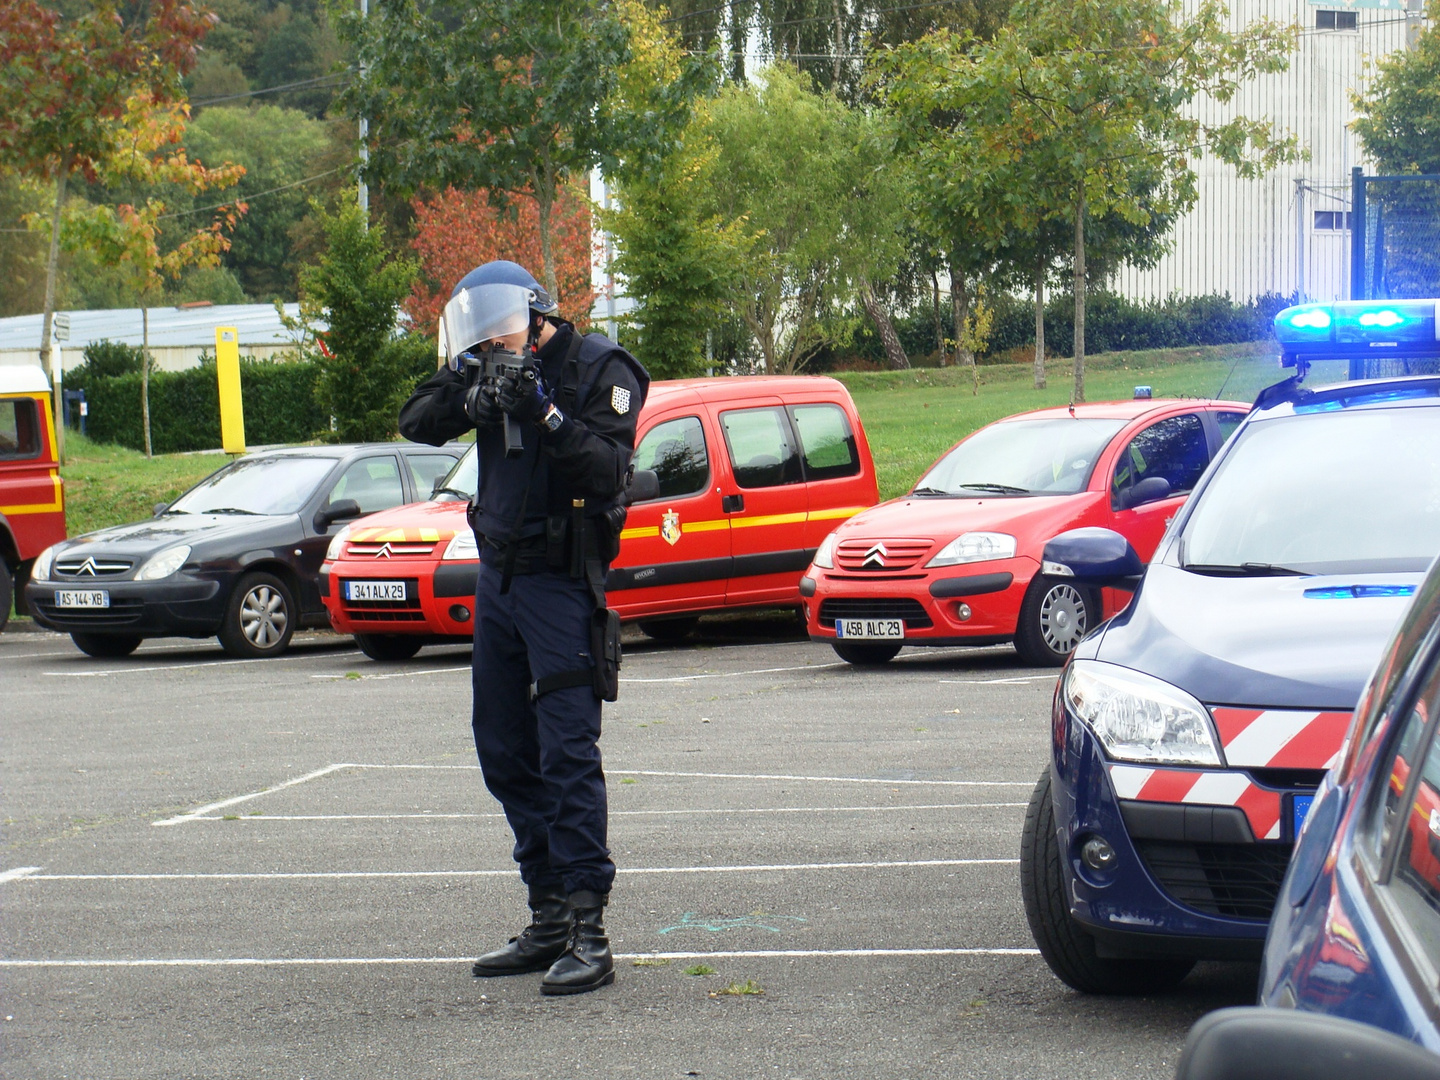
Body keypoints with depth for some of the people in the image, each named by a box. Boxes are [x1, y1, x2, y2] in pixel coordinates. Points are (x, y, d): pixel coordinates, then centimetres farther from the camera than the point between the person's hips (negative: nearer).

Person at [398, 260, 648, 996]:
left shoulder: (601, 370, -9)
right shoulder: (493, 372, 9)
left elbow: (605, 468, -19)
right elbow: (418, 425, 2)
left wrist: (544, 413, -29)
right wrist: (463, 381, -15)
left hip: (561, 583, -8)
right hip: (497, 577, 8)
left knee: (568, 754, -13)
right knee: (506, 755, 11)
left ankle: (588, 932, -13)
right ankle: (549, 920, 19)